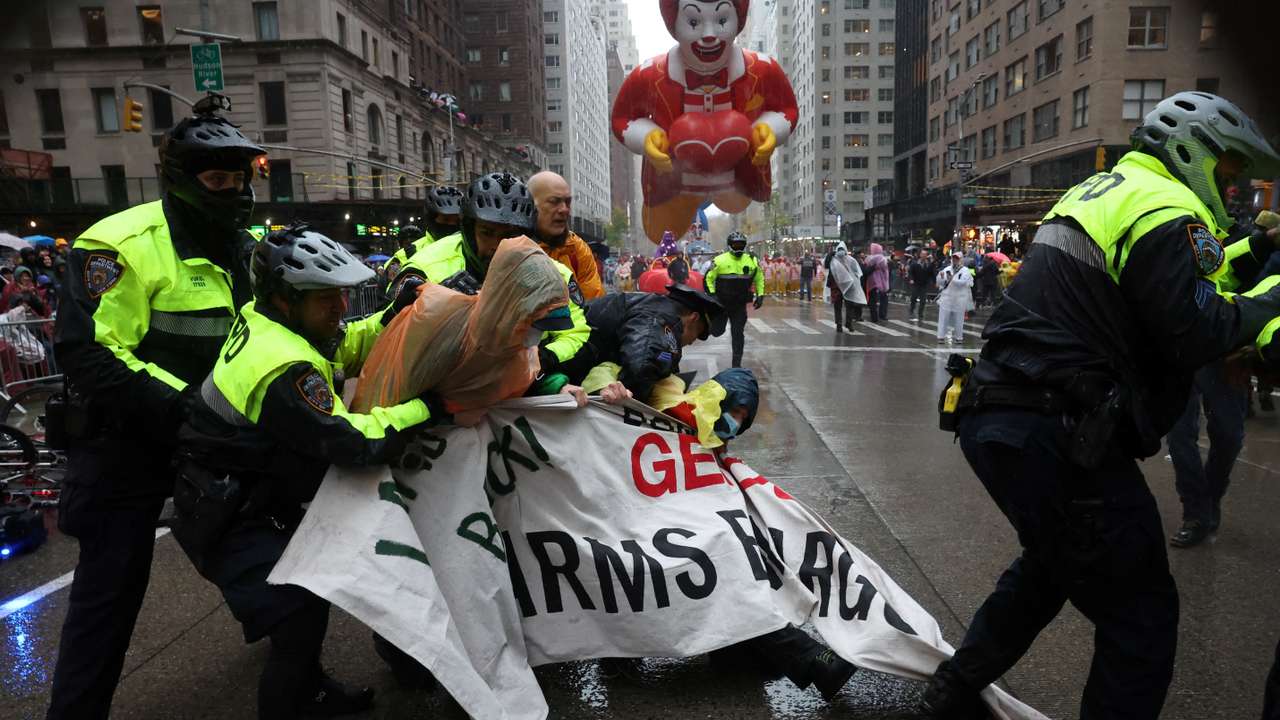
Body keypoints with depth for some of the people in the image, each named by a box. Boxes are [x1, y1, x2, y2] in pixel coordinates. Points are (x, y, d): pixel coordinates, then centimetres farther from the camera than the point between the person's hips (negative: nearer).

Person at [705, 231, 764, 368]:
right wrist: (711, 294, -9)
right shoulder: (720, 260, -8)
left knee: (738, 333, 0)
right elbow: (709, 278, -2)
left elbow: (759, 278, 13)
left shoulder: (752, 261, 1)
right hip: (721, 302, -1)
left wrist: (760, 295, 6)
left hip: (740, 304, 1)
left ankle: (736, 364, 5)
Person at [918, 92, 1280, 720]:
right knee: (1140, 615, 2)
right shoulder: (1167, 210, -8)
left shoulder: (1100, 191, 22)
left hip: (994, 418, 10)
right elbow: (1195, 333, -16)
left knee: (1052, 564, 30)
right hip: (1056, 436, -10)